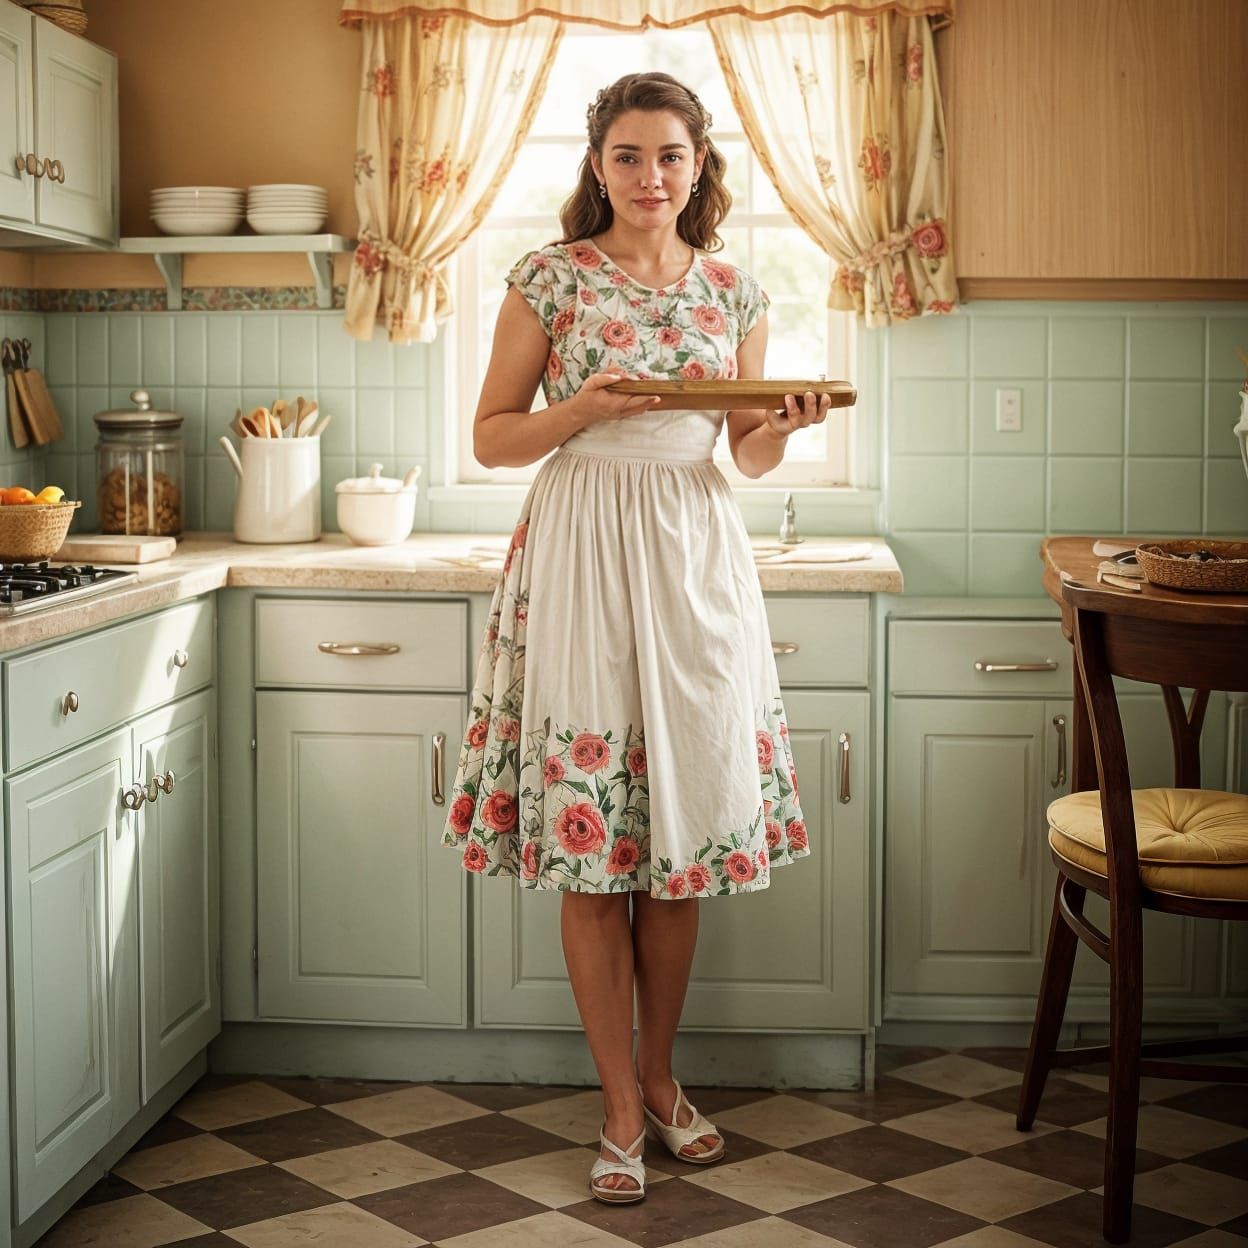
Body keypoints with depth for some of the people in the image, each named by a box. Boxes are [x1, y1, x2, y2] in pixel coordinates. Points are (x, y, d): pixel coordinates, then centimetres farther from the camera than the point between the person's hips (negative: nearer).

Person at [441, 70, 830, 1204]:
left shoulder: (734, 292, 9)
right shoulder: (551, 280, 0)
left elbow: (753, 454, 15)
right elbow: (492, 438, 1)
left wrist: (786, 422, -6)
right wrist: (586, 408, -16)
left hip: (696, 562, 3)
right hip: (583, 553, -3)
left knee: (684, 828, 8)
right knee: (592, 847, -2)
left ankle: (660, 1076, 25)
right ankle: (623, 1107, 10)